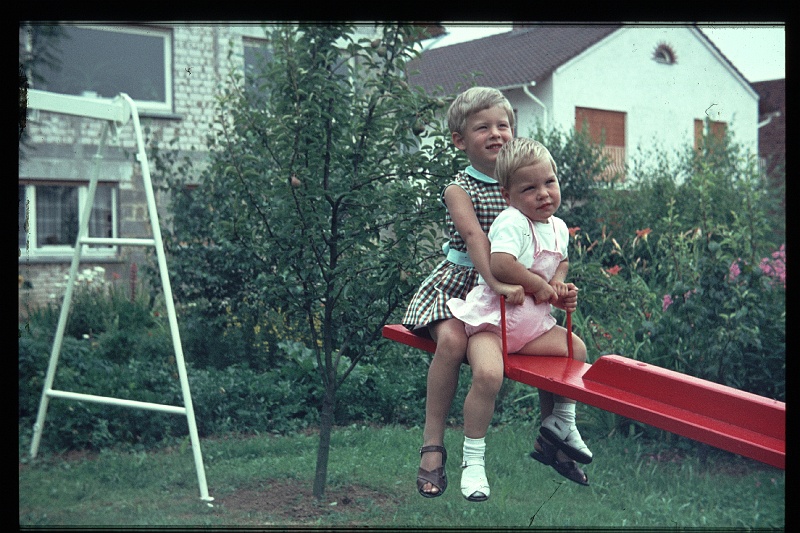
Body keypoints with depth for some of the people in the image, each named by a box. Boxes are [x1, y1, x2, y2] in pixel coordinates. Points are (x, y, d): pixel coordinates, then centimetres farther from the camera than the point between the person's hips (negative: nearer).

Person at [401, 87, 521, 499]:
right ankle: (432, 445, -19)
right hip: (459, 284, -5)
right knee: (452, 340, -31)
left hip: (511, 287, 5)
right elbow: (474, 235, -26)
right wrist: (496, 282, -42)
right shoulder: (459, 190, -8)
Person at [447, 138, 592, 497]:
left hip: (534, 322, 9)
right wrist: (540, 286, -18)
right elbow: (500, 265, -33)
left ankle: (560, 425, 28)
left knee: (576, 349, 11)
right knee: (488, 374, -31)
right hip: (492, 318, -8)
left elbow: (561, 261, 28)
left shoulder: (559, 228, 9)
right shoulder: (511, 222, -18)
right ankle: (473, 461, -17)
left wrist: (560, 286, 5)